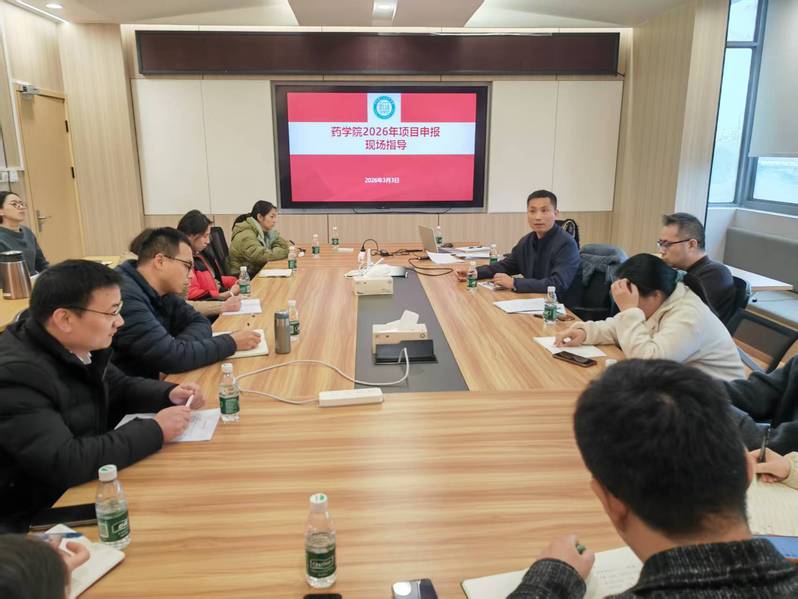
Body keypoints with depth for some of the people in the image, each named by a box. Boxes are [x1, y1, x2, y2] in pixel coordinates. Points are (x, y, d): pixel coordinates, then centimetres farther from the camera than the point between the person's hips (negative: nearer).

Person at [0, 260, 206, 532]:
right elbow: (64, 464, -33)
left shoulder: (78, 346, -4)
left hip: (83, 487, 7)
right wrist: (155, 430, -26)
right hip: (36, 519, -7)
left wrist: (170, 394, -6)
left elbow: (121, 388, 14)